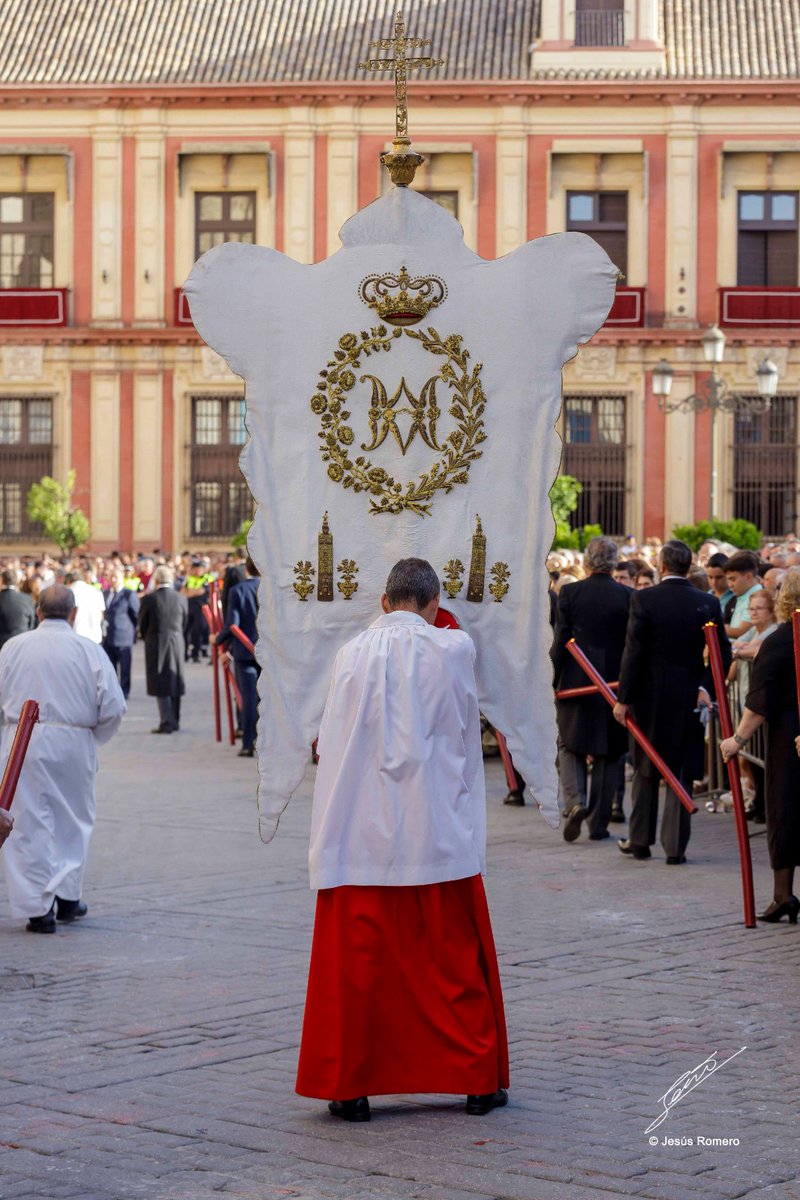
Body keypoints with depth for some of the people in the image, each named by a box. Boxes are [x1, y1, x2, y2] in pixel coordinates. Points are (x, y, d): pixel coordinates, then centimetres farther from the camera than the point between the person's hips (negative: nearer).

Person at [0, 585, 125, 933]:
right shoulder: (89, 650, -1)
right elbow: (113, 707, -3)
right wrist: (94, 737, 15)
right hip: (74, 743, 0)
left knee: (31, 823, 3)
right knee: (73, 822, 15)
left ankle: (38, 907, 2)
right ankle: (67, 896, 13)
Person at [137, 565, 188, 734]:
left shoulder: (149, 599, -10)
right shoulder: (181, 598, -1)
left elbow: (142, 625, -1)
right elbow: (185, 624, 6)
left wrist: (145, 638, 17)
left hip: (156, 644, -3)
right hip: (177, 644, 3)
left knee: (161, 684, 0)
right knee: (174, 681, 14)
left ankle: (166, 722, -6)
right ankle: (174, 721, 22)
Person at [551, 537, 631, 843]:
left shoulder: (569, 593, -6)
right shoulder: (627, 596, -4)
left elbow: (561, 641, -6)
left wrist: (553, 679, 4)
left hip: (575, 681, -1)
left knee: (569, 745, 13)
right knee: (607, 753, 10)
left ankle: (574, 801, -11)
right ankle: (598, 824, 11)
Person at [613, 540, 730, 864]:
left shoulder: (644, 599, -9)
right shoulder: (709, 604, -1)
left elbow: (633, 652, -10)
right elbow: (723, 653, -4)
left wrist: (624, 698, -6)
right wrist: (706, 687, -4)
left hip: (651, 696, -1)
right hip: (691, 700, 1)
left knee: (646, 771, 12)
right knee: (682, 773, 6)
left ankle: (640, 841, 19)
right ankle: (675, 846, 5)